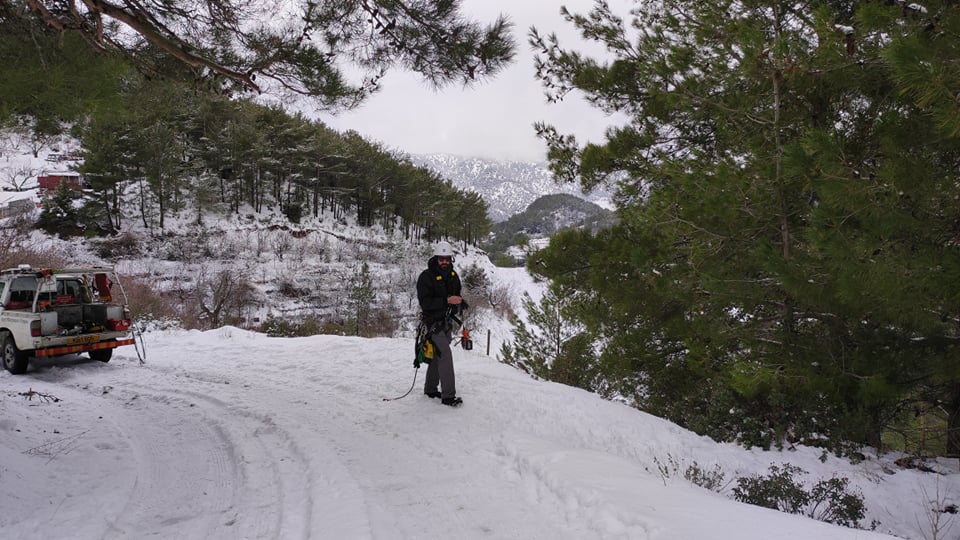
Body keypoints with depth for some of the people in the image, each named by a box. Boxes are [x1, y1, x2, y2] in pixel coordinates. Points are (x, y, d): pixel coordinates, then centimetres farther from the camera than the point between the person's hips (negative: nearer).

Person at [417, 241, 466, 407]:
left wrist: (460, 302, -1)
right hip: (434, 322, -7)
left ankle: (430, 388, 29)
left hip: (447, 321, 7)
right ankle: (448, 395, -12)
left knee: (438, 355, 16)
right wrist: (447, 300, -30)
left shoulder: (453, 275, 7)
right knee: (445, 355, -15)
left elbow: (457, 294, 21)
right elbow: (425, 302, -22)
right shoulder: (426, 277, -15)